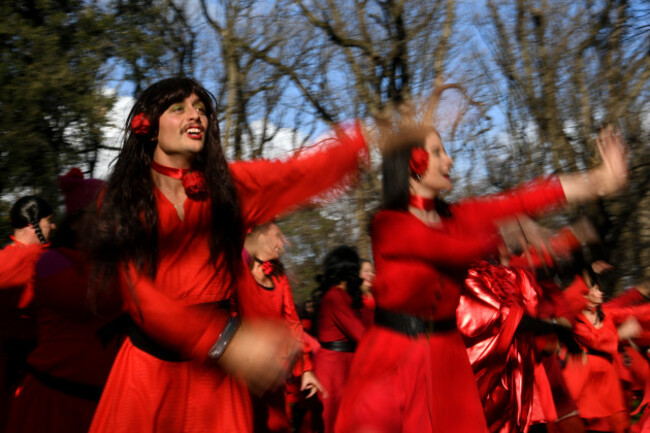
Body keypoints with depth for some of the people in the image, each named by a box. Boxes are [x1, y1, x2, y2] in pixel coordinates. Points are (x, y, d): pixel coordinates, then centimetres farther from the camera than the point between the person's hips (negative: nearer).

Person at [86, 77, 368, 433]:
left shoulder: (230, 184, 5)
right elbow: (138, 294, -11)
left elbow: (312, 170, -6)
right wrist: (227, 340, -21)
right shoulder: (122, 200, 0)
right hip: (148, 365, -1)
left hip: (213, 371, 1)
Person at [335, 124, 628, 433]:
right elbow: (457, 249, -22)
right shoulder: (388, 224, -11)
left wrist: (605, 178, -6)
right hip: (392, 358, -5)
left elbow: (526, 198, -1)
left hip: (446, 357, 5)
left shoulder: (456, 217, 6)